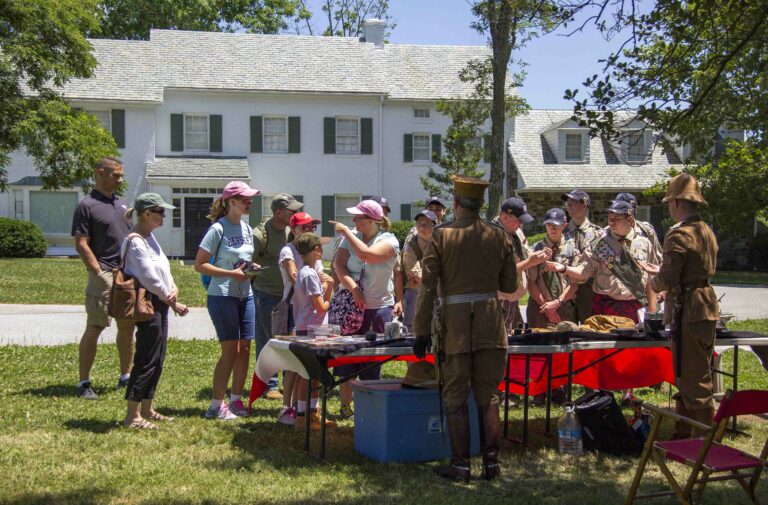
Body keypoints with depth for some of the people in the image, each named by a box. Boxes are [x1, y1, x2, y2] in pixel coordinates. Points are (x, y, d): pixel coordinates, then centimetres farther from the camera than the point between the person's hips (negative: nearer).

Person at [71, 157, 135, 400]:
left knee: (127, 327, 12)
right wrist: (100, 274, -17)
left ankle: (126, 377, 23)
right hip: (104, 277, -7)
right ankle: (84, 382, 2)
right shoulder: (87, 206, -7)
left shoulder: (122, 204, 15)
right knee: (94, 328, -4)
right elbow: (81, 245, -12)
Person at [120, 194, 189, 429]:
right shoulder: (136, 242, -15)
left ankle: (147, 409, 23)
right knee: (147, 361, -7)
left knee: (157, 360, 14)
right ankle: (132, 416, -2)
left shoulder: (150, 238, 15)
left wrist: (174, 288, -5)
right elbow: (150, 279, -19)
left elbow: (164, 270, 14)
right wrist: (173, 303, -11)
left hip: (161, 304, 10)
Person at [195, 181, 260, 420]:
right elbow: (199, 264, -13)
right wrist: (231, 273, -19)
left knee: (245, 349, 8)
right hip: (222, 296, -7)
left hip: (245, 295, 7)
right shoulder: (218, 229, -12)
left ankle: (236, 400, 20)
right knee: (230, 350, -6)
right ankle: (216, 405, 4)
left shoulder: (246, 228, 11)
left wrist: (251, 268, 3)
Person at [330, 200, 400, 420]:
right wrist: (353, 288, -18)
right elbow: (339, 265, -4)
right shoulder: (351, 237, 5)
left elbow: (367, 255, -25)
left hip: (378, 307, -3)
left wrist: (346, 231, -17)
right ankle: (345, 405, 13)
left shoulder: (389, 241, -7)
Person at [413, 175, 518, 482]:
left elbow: (428, 287, -8)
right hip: (491, 324, 3)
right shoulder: (498, 236, 3)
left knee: (455, 399, 6)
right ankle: (491, 463, 14)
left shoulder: (441, 235, -6)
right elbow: (510, 285, 8)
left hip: (455, 325, -3)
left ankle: (461, 465, 9)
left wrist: (421, 331, -3)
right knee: (488, 397, 11)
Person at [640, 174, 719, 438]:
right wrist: (661, 271, 25)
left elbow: (668, 281, -20)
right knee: (691, 375, 16)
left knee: (693, 379, -3)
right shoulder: (707, 231, 13)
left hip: (688, 312, -10)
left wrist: (653, 280, 2)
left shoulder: (679, 235, -16)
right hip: (708, 307, 10)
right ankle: (683, 433, 26)